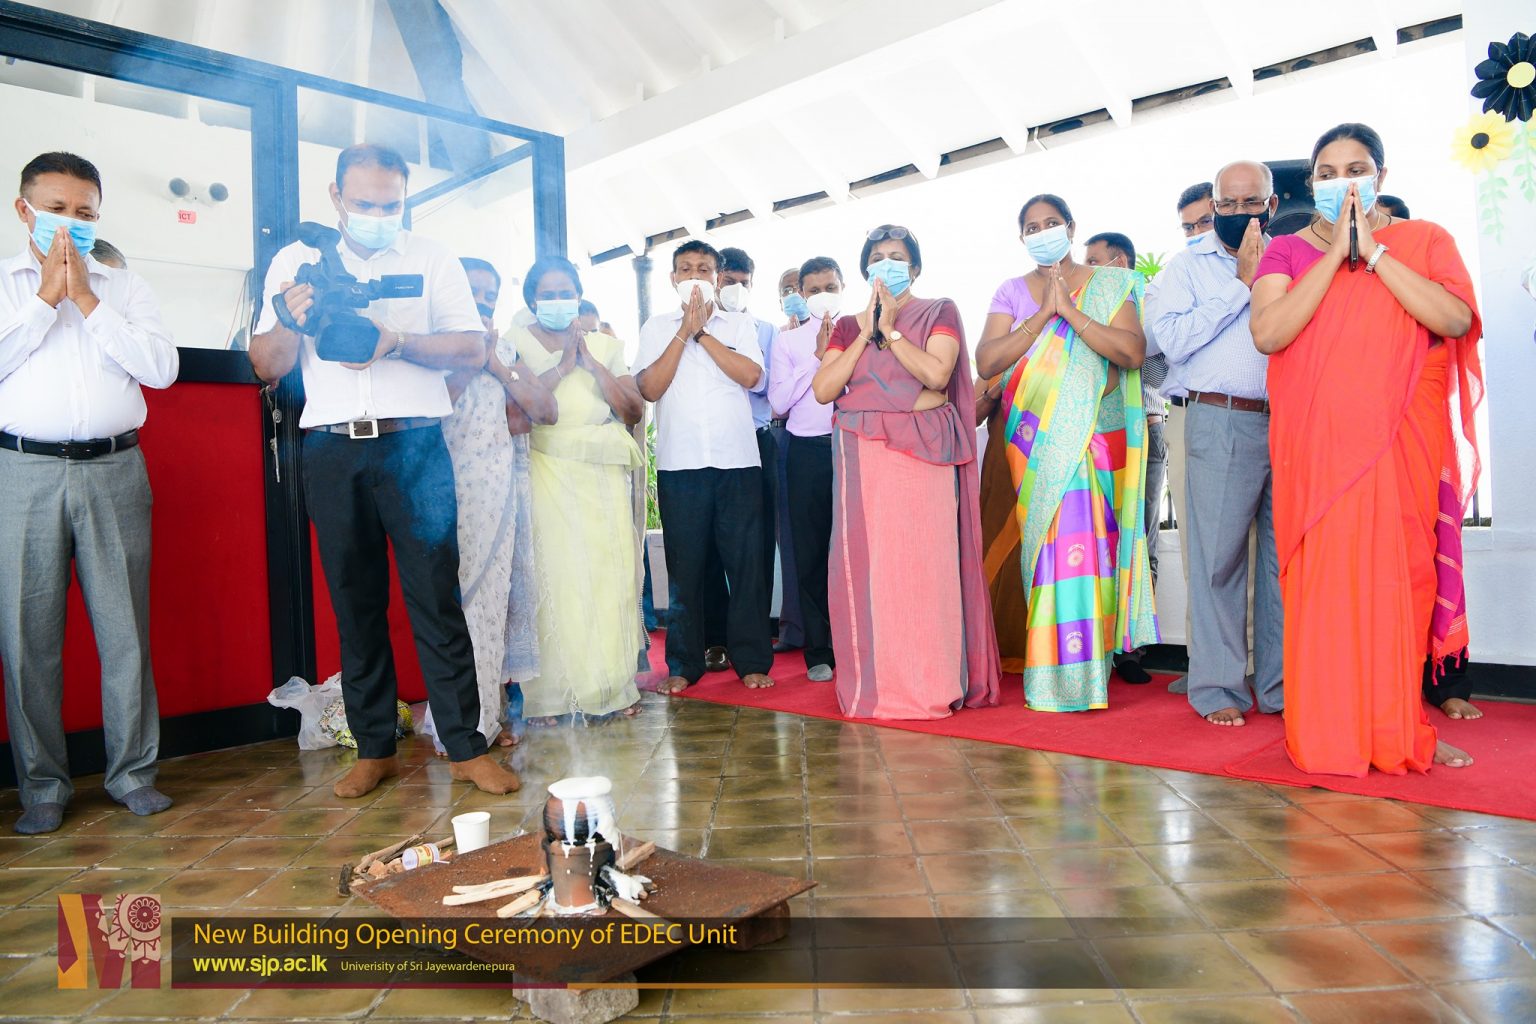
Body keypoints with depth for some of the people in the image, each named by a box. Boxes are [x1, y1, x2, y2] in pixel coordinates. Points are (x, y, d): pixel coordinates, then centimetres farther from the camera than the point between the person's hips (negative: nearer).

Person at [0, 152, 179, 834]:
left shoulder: (127, 289, 14)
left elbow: (162, 369, -1)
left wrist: (86, 299, -3)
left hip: (114, 471, 1)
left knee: (126, 628, 2)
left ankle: (132, 772, 13)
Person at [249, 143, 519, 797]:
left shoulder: (430, 258, 8)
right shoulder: (295, 262, 13)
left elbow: (472, 349, -1)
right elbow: (266, 366, 9)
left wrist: (397, 341, -17)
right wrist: (290, 321, -12)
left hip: (414, 445, -2)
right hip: (332, 450, 2)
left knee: (436, 596, -4)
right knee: (355, 602, 6)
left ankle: (465, 747, 2)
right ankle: (375, 749, 16)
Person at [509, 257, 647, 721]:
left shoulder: (606, 345, 16)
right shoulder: (516, 342, 7)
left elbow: (633, 412, 4)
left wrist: (592, 363, -3)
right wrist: (562, 367, -9)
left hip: (601, 474, 3)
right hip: (546, 471, -2)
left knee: (609, 573, -1)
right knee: (552, 572, -7)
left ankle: (611, 686, 8)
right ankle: (550, 691, 0)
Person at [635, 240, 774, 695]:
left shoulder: (739, 324, 12)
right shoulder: (657, 327, 12)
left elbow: (750, 375, -5)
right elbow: (649, 388, -2)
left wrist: (702, 332, -4)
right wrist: (685, 331, -4)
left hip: (738, 459, 0)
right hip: (679, 462, 0)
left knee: (746, 562, 0)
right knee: (684, 564, 3)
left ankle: (752, 660, 10)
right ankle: (683, 664, 12)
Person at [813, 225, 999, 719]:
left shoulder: (939, 313, 9)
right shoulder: (848, 326, 16)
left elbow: (937, 372, -10)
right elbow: (823, 390, 1)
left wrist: (889, 330, -4)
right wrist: (867, 332, 0)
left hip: (923, 453, -3)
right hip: (862, 456, 3)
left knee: (924, 560, -6)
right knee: (866, 562, 0)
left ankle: (932, 682, 1)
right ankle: (871, 681, 9)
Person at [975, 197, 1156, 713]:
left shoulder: (1110, 285, 8)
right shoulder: (1012, 292, 12)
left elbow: (1133, 351, -8)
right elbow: (986, 360, -3)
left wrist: (1070, 310, -13)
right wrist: (1044, 313, -9)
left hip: (1095, 433, -1)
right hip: (1034, 435, 1)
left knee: (1087, 538, -8)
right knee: (1046, 538, -2)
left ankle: (1084, 671, 1)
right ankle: (1053, 673, 6)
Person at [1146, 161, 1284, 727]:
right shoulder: (1186, 265, 8)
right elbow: (1173, 338, -10)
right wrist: (1242, 283, -6)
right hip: (1221, 423, -3)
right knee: (1219, 555, -2)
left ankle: (1282, 685, 15)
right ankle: (1218, 687, 6)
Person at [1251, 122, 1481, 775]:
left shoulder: (1423, 241, 10)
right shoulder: (1287, 252, 10)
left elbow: (1456, 318, -8)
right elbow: (1267, 334, -8)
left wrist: (1374, 251, -8)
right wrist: (1335, 254, -8)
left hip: (1402, 441, 1)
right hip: (1317, 445, 0)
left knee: (1401, 575, 0)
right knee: (1324, 580, -3)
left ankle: (1401, 727, 11)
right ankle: (1330, 731, 5)